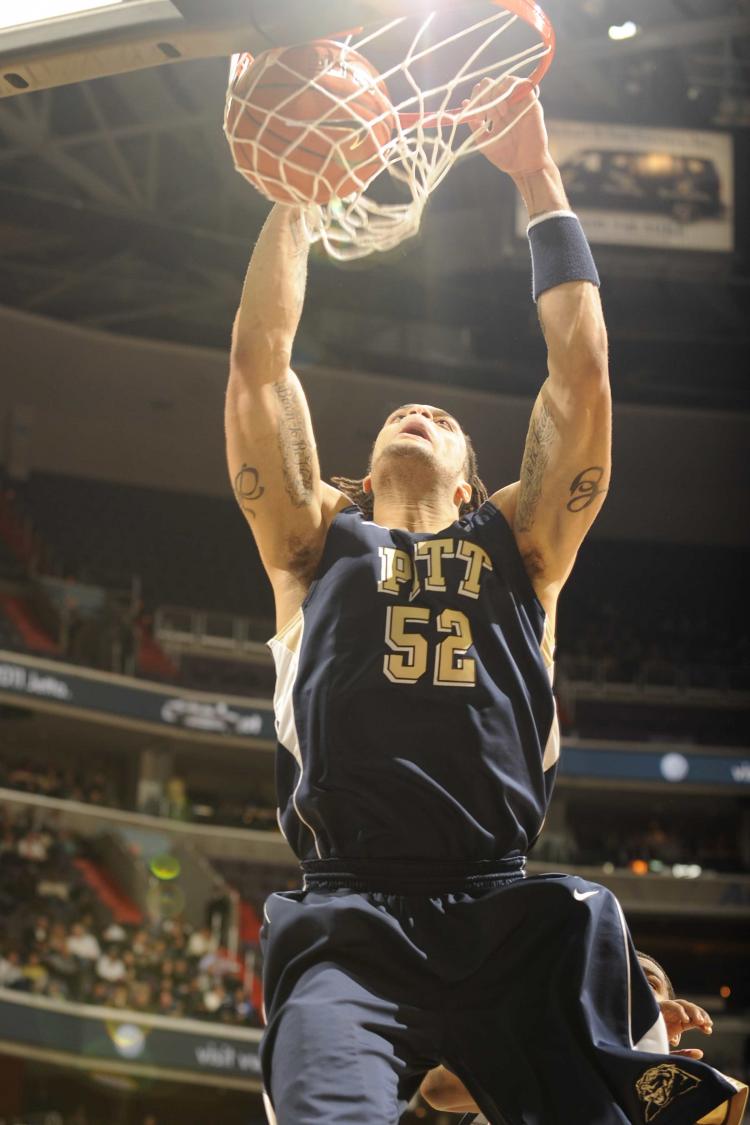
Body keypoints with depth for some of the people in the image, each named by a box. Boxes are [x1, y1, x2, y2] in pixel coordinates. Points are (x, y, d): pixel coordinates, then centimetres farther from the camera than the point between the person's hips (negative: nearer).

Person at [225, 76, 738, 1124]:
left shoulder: (518, 541, 22)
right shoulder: (318, 541, 21)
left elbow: (581, 371, 16)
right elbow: (260, 362, 15)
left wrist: (540, 179, 17)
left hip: (514, 920, 2)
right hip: (352, 923, -1)